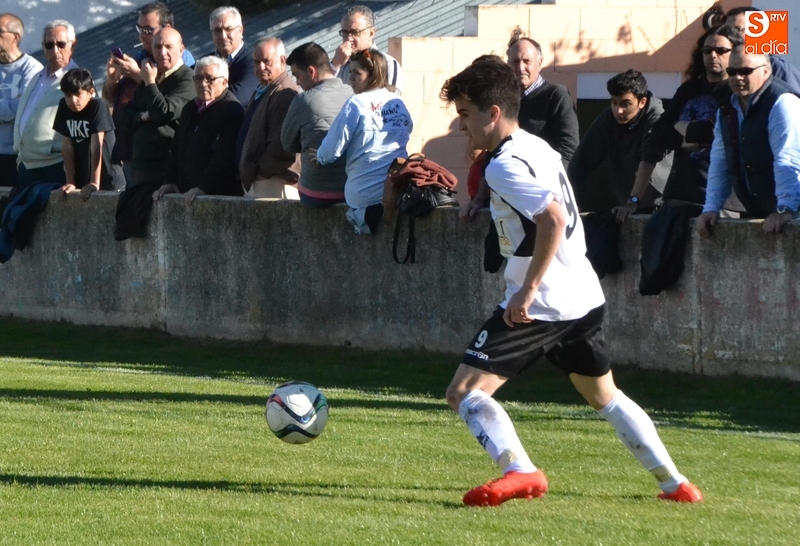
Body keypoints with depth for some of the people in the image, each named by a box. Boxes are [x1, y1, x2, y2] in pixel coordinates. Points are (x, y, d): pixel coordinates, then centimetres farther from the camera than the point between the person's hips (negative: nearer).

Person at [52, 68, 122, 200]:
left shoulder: (98, 107, -16)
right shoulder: (64, 107, -2)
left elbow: (96, 146, -22)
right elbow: (67, 145, -2)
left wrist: (94, 183, -28)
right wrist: (70, 182, -5)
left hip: (107, 180, -5)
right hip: (81, 181, 5)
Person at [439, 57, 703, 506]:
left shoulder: (505, 166, -15)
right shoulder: (538, 147, 14)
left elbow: (554, 219, -28)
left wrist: (528, 291, -25)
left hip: (540, 304, -9)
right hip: (585, 296, 10)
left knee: (465, 391, -11)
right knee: (605, 397, 26)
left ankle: (520, 471, -30)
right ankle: (674, 482, 26)